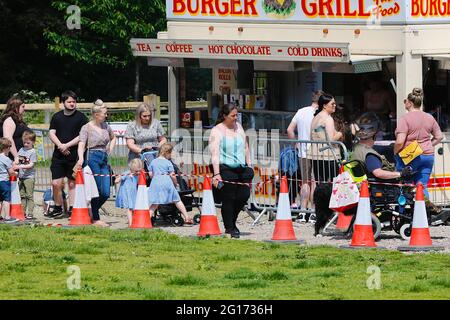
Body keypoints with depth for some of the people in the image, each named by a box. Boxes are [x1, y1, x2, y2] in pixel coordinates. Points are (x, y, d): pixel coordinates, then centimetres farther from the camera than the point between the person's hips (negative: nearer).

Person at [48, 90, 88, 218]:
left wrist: (67, 145, -13)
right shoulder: (57, 117, 11)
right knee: (56, 183, -2)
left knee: (72, 183, 2)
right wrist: (60, 145, -11)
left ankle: (71, 209, 7)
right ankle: (58, 209, 10)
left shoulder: (81, 117, 1)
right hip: (58, 156, 3)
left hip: (74, 156, -3)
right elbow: (51, 133, 6)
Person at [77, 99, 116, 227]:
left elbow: (113, 138, 33)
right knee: (97, 191, -6)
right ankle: (95, 219, 5)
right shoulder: (87, 128, -3)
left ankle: (91, 213, 20)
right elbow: (81, 145, -14)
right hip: (93, 160, -6)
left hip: (104, 159, 6)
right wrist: (81, 158, -33)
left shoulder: (106, 126, 14)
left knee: (106, 193, 0)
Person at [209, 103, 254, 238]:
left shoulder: (238, 127, 14)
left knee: (244, 195, 2)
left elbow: (245, 147, 22)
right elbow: (215, 154, -13)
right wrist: (217, 174, -22)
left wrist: (249, 166, 17)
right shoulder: (217, 131, -6)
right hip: (226, 169, -6)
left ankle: (231, 221, 24)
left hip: (241, 168, 6)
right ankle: (230, 228, 7)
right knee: (228, 199, -4)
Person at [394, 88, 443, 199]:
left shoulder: (405, 119, -13)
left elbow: (399, 141, -19)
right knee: (423, 187, 8)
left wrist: (395, 152, -2)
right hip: (428, 156, 6)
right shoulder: (430, 118, 6)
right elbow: (439, 137, 13)